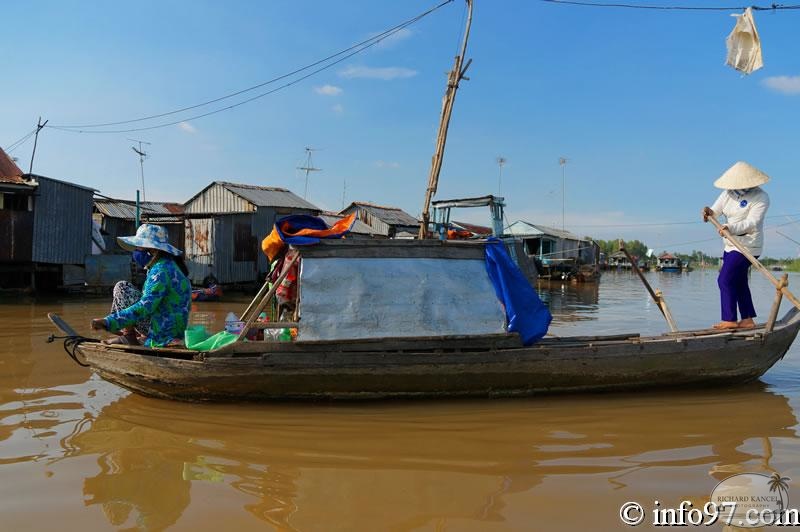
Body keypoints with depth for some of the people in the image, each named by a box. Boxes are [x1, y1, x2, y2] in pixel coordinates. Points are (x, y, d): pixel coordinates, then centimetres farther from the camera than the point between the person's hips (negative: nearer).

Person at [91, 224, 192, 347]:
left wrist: (107, 321, -31)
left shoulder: (161, 271, -20)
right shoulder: (169, 264, 12)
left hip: (162, 331, -11)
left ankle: (129, 336, -1)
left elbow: (145, 307, -30)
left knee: (122, 287, -5)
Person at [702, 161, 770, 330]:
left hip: (747, 246, -8)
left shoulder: (760, 198, -12)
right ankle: (748, 320, 20)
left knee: (725, 279, -13)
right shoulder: (729, 192, 7)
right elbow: (716, 211, 2)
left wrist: (731, 228, -38)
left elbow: (751, 223, -22)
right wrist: (709, 212, -23)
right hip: (731, 245, 8)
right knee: (739, 282, 12)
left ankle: (729, 320, -8)